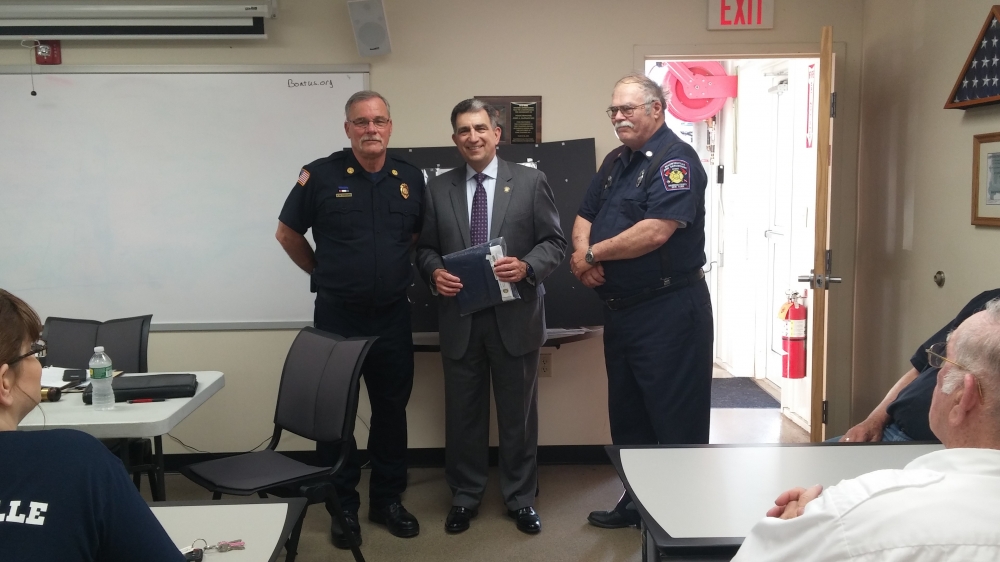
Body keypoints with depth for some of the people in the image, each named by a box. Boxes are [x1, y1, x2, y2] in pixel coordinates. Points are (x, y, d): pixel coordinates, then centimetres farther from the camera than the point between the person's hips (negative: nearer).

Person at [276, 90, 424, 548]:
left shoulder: (411, 179, 3)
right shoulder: (321, 175, -6)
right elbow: (287, 234, 4)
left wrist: (393, 271, 8)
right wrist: (325, 274, 6)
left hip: (393, 316, 3)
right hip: (338, 316, -3)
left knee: (392, 408, 11)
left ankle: (388, 499, 27)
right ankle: (343, 506, 21)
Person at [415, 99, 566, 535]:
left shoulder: (531, 181, 0)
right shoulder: (438, 188, 7)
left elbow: (554, 242, -1)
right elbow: (426, 248, 10)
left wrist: (526, 266, -20)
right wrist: (435, 273, -11)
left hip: (515, 317, -1)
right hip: (459, 318, 2)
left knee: (518, 413, 10)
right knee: (463, 412, 12)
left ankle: (520, 498, 27)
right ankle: (464, 497, 29)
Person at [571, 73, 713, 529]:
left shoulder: (675, 159, -13)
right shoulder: (616, 161, 14)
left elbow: (655, 231, -25)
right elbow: (585, 217, 15)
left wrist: (594, 253, -13)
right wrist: (583, 256, -7)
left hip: (669, 311, -9)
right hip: (620, 308, 9)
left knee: (675, 421, 1)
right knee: (627, 414, 18)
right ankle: (637, 501, 33)